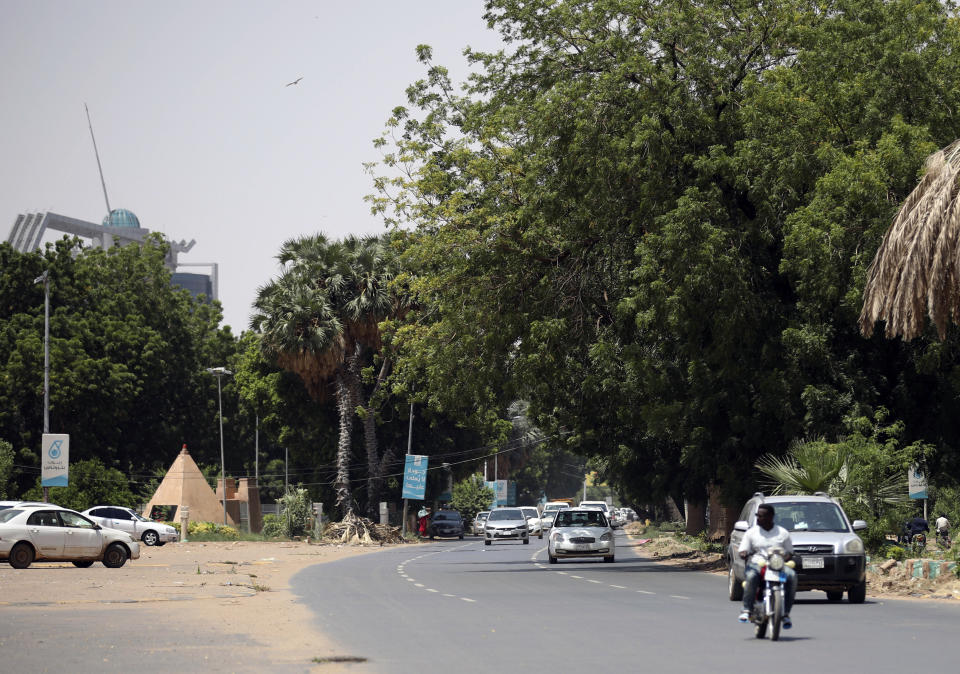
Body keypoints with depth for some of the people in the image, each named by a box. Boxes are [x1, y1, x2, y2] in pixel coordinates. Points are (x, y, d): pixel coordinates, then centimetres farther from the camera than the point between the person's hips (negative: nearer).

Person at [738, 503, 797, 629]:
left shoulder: (783, 533, 12)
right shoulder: (751, 532, 11)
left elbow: (789, 552, 14)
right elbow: (742, 551, 5)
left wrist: (784, 559, -10)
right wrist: (744, 554, -20)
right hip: (756, 564, -1)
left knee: (792, 576, -30)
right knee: (752, 576, -37)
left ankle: (786, 613, -24)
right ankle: (746, 610, -33)